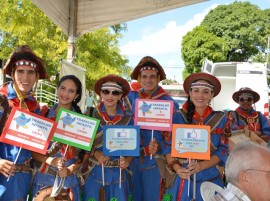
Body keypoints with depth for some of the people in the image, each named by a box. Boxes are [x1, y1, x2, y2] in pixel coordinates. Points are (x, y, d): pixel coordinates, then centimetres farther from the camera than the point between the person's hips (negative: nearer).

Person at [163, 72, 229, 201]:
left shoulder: (220, 119, 1)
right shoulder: (178, 117, 0)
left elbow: (223, 150, -3)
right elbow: (168, 147, 1)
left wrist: (200, 166, -17)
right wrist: (177, 168, -16)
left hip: (210, 180, 0)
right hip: (183, 180, 0)